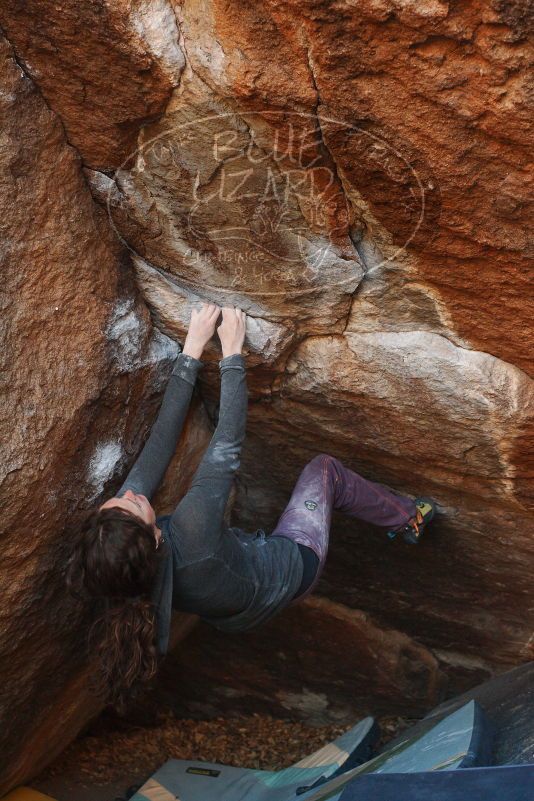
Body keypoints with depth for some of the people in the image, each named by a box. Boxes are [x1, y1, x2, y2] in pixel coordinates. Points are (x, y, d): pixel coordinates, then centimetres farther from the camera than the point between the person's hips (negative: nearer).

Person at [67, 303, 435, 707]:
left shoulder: (113, 535, -30)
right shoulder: (189, 533, -48)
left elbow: (161, 440, -26)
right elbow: (228, 445, -38)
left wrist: (192, 350, -24)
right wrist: (232, 352, -29)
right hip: (292, 566, -6)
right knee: (324, 467, 9)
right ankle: (409, 518, 32)